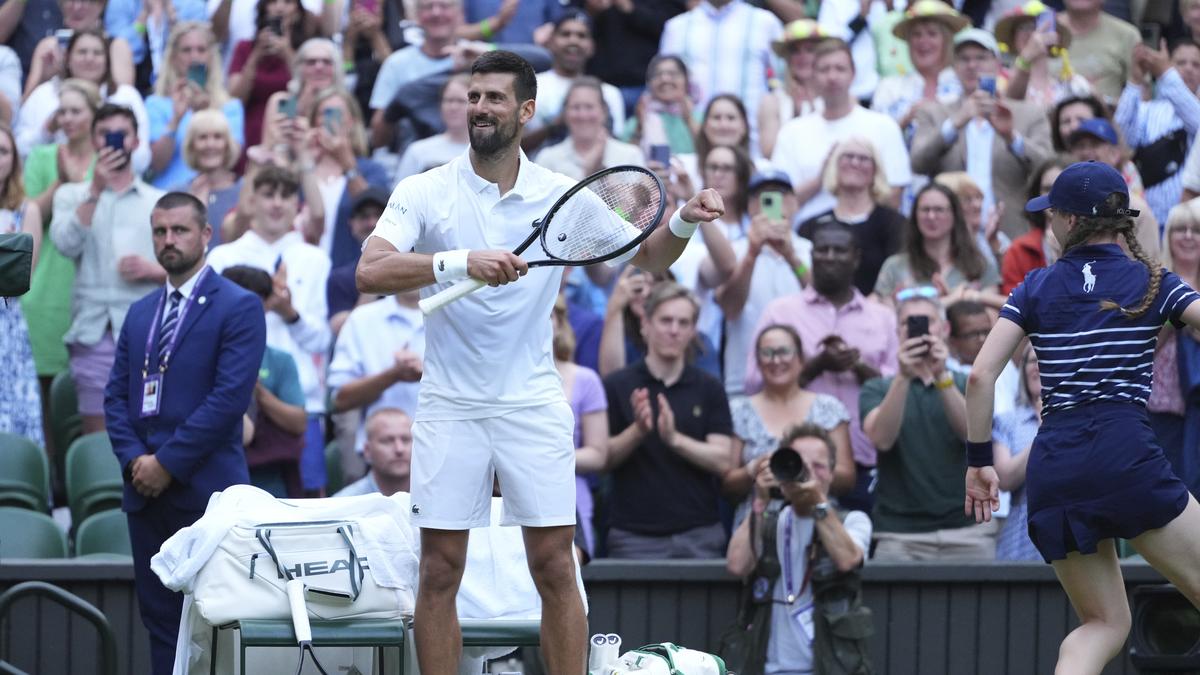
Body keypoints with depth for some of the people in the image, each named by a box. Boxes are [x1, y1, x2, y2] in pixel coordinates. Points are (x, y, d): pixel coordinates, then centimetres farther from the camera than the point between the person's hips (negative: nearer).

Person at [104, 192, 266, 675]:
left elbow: (230, 396, -13)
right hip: (146, 490, 6)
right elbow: (116, 395, 14)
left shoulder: (238, 307, -3)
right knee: (159, 617, 5)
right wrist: (134, 459, -4)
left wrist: (167, 463, -14)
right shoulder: (141, 312, 18)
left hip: (204, 489, -6)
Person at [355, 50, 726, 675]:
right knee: (439, 573, 1)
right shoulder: (425, 192, -4)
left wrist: (683, 223, -15)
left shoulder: (561, 196, 2)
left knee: (555, 570, -1)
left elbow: (644, 257, 8)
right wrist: (461, 263, -32)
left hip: (533, 407, 1)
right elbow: (369, 272, -18)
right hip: (449, 408, -1)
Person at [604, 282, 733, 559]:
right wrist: (637, 431, -18)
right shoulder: (617, 386, 4)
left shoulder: (709, 389, 8)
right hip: (635, 535, -1)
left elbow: (722, 461, 0)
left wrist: (674, 438, -17)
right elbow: (603, 458, 0)